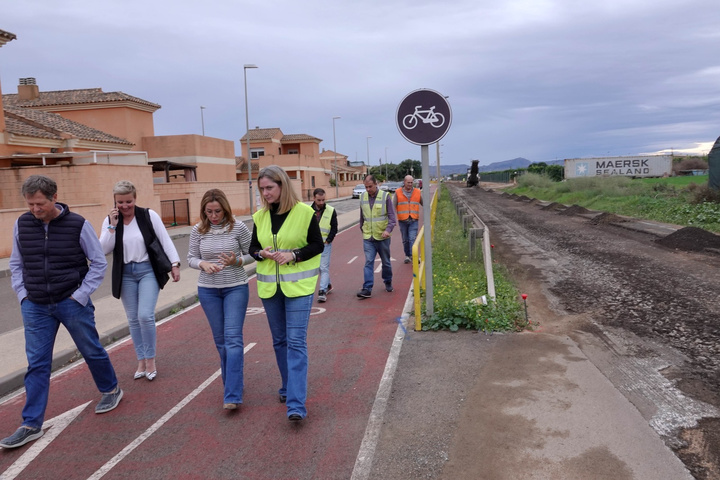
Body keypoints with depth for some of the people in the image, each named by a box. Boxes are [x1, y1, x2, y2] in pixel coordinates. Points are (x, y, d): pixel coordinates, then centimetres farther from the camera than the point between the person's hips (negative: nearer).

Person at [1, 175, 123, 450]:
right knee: (37, 365, 5)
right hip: (35, 307, 3)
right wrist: (22, 295, 2)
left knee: (91, 350, 11)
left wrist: (80, 295, -8)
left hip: (71, 303, -3)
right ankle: (31, 425, 13)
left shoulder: (77, 224, -11)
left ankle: (111, 390, 36)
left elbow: (99, 263, -4)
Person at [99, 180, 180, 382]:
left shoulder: (149, 215, -6)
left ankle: (151, 360, 5)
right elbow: (105, 249, -6)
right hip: (125, 274, 3)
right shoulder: (110, 220, 1)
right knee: (133, 319, 9)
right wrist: (112, 225, -14)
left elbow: (165, 240, -4)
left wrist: (175, 264, -10)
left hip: (148, 270, -3)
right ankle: (141, 361, 21)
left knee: (145, 315, -13)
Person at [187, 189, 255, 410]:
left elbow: (252, 254, -1)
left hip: (236, 288, -3)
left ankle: (232, 396, -9)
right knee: (220, 340, 11)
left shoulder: (238, 227, -9)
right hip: (208, 290, 3)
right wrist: (203, 264, -17)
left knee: (233, 338, -9)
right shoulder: (198, 230, -2)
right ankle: (231, 382, 29)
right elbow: (191, 258, 5)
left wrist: (237, 261, -21)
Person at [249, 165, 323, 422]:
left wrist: (293, 255, -19)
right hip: (269, 286, 5)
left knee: (296, 341, -9)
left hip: (298, 285, -5)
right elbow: (252, 248, 11)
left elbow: (318, 245, -4)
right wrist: (262, 253, -12)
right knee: (279, 340, 15)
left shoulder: (304, 212, -8)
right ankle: (289, 386, 33)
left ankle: (296, 404, -9)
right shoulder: (260, 216, 4)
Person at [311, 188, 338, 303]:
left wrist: (327, 241, -9)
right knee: (317, 267, 14)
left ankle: (322, 291, -5)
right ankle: (328, 285, 31)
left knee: (324, 267, -7)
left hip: (325, 244, -3)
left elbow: (334, 229, 0)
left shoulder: (331, 211, -4)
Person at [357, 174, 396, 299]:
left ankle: (388, 283, 33)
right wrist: (362, 229, 18)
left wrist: (388, 229, -24)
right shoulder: (363, 197, 4)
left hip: (382, 237, -2)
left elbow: (392, 216, -10)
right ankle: (367, 289, -8)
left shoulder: (385, 196, -8)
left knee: (386, 262, 13)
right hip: (368, 237, 2)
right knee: (368, 262, -6)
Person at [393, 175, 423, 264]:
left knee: (413, 239, -11)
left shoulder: (417, 192, 4)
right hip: (402, 220, 0)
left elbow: (424, 204, 13)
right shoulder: (398, 192, 0)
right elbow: (393, 206, -2)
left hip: (414, 220, 0)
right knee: (405, 240, 8)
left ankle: (413, 256, -13)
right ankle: (407, 256, 21)